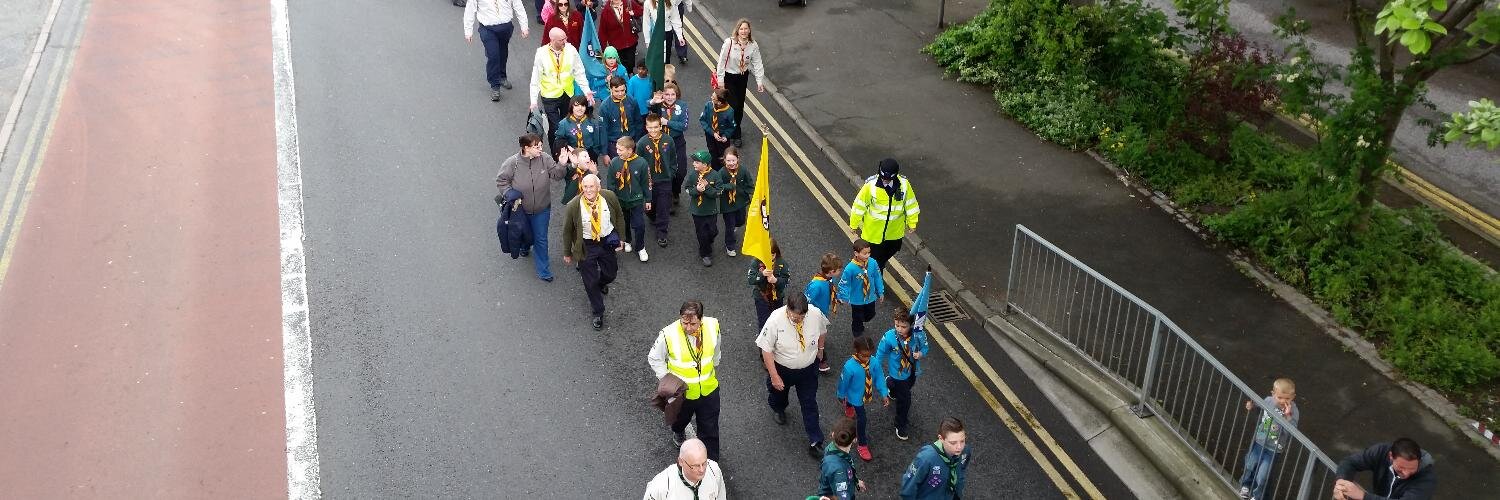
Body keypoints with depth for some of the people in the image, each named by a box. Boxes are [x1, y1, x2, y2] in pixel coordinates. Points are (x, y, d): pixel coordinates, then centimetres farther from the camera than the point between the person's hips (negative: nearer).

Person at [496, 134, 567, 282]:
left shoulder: (544, 158, -17)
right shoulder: (512, 163, -23)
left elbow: (555, 175, -9)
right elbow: (501, 181, -10)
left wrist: (561, 165, -27)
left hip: (541, 210, 1)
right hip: (521, 210, 0)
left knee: (541, 239, 10)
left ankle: (543, 270, 24)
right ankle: (524, 247, 63)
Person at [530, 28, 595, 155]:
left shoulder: (571, 50, -9)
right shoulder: (542, 53, -13)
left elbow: (579, 72, 0)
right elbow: (535, 78, -8)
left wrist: (586, 90, -7)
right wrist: (533, 100, -9)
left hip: (568, 94, 3)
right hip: (550, 96, -2)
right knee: (555, 128, -2)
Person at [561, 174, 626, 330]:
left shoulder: (610, 197, -16)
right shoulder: (573, 206, -22)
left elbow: (619, 216, 4)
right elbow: (567, 230, -8)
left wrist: (621, 238, 5)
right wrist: (567, 253, 1)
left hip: (607, 241, 3)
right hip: (586, 245, -3)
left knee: (610, 273, 22)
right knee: (590, 282, 7)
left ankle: (600, 284, 60)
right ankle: (598, 313, 28)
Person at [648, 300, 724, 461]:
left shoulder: (712, 326, -20)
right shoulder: (668, 335, -29)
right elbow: (654, 359, -10)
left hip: (709, 390, 1)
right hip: (681, 392, -1)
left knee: (710, 431, 10)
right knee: (681, 418, 29)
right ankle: (678, 432, 65)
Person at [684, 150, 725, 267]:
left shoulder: (715, 175, -16)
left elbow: (718, 192, -17)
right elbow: (687, 189, -5)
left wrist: (707, 187, -29)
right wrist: (696, 190, -25)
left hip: (711, 210, -1)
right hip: (697, 210, 1)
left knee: (713, 231, 12)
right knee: (702, 234, 8)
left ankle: (708, 243, 47)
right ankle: (705, 254, 27)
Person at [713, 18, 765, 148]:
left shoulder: (753, 45, -10)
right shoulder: (729, 43, -22)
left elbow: (757, 64, -4)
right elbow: (722, 61, -15)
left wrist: (760, 81, -8)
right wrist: (720, 80, -12)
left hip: (743, 77, 4)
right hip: (728, 77, -4)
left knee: (740, 106, 11)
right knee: (733, 105, -8)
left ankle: (734, 131, 31)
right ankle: (735, 136, 10)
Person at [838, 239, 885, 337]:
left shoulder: (873, 263, -19)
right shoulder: (850, 268, -30)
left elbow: (877, 278, -4)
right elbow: (844, 283, -19)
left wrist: (881, 292, 4)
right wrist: (844, 298, -19)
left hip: (870, 298, 4)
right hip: (857, 300, -4)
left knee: (870, 316, 26)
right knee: (857, 319, 18)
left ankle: (859, 325, 58)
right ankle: (859, 335, 45)